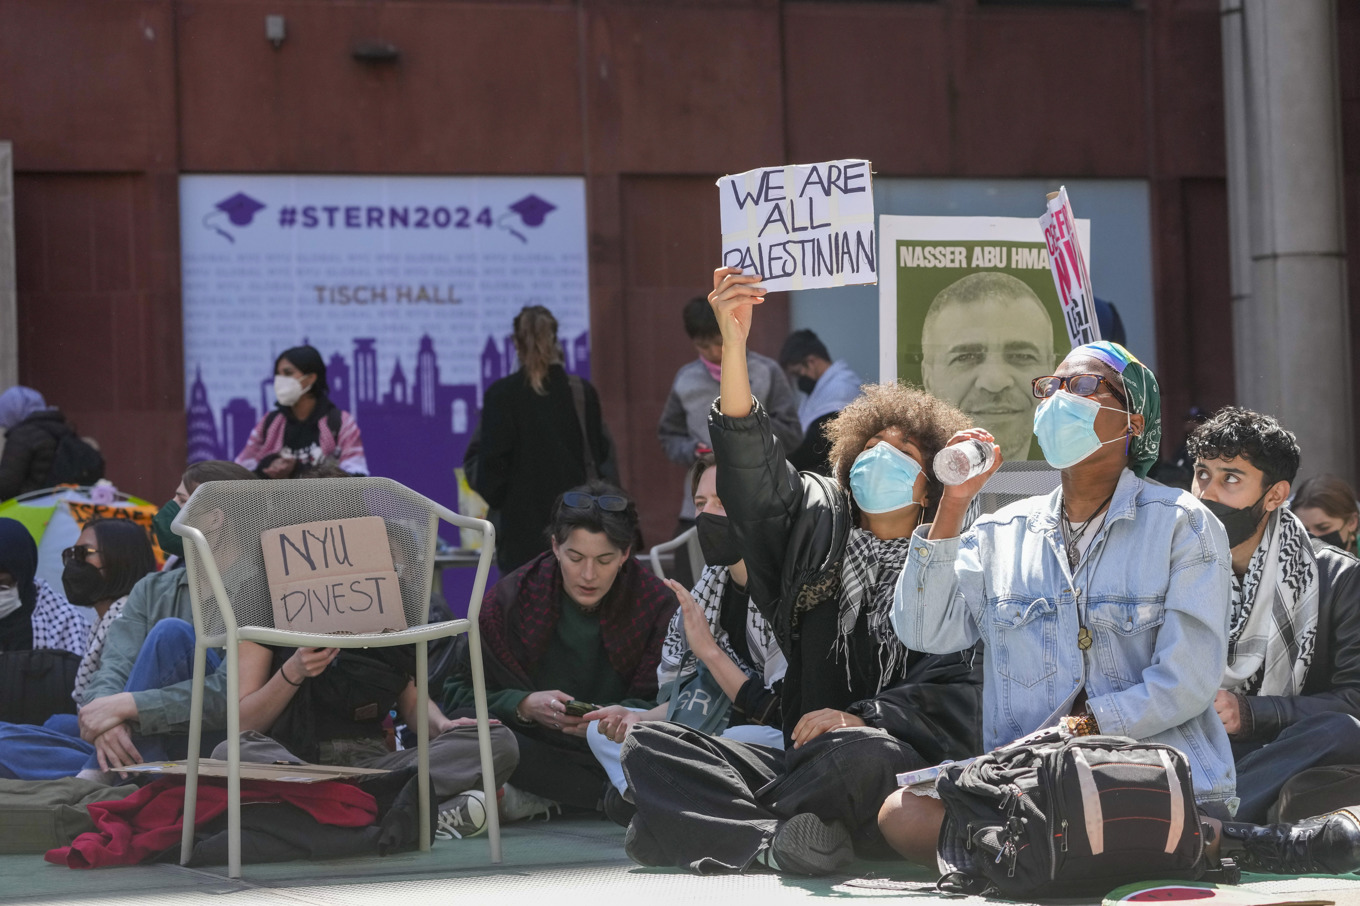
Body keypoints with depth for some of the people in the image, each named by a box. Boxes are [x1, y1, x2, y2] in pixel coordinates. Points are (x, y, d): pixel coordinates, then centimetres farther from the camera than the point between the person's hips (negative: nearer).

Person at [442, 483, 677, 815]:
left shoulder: (658, 606, -1)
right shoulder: (508, 600, -1)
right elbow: (461, 694, -2)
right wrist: (524, 705, -22)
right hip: (534, 747, 0)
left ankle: (527, 801, -29)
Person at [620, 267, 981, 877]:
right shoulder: (819, 523, 17)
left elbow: (957, 695, -5)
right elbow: (753, 465, -1)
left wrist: (859, 719, -22)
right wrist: (734, 343, -14)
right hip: (801, 754, 5)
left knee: (862, 754, -41)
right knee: (648, 746, -16)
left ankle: (708, 829, -24)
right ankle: (774, 844, -37)